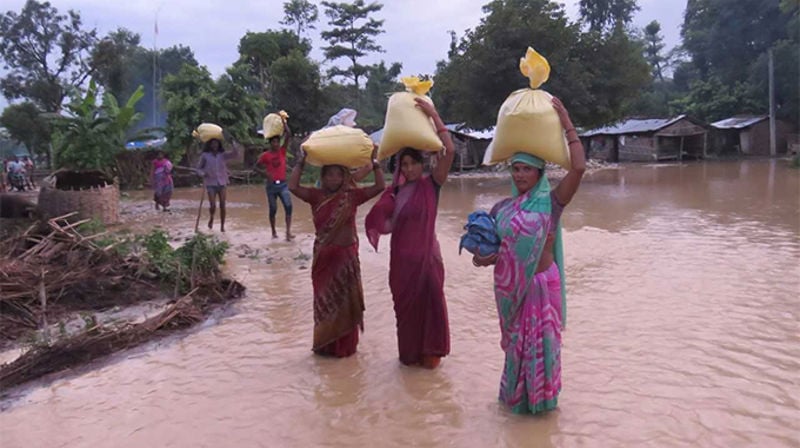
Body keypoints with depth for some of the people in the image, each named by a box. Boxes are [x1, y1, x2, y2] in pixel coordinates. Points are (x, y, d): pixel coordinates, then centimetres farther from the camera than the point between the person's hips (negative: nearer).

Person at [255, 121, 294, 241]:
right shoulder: (265, 155, -2)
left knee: (288, 206, -15)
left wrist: (283, 121, -8)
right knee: (273, 209, 7)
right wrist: (265, 172, -6)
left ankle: (288, 232, -18)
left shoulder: (282, 151, 3)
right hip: (271, 185, -1)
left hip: (283, 184, 1)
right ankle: (274, 232, 22)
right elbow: (257, 165, 9)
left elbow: (289, 135, -5)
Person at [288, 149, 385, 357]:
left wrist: (375, 163, -13)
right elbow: (293, 186, -15)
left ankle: (345, 344, 23)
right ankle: (325, 344, 26)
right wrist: (301, 161, -15)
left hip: (347, 255, -1)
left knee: (345, 300, 9)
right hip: (324, 257, 1)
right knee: (324, 301, 12)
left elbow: (379, 186, -8)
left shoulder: (352, 196, -3)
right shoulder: (316, 196, -2)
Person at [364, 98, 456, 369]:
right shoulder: (396, 191, 5)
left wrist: (434, 116, -19)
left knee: (430, 303, 5)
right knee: (406, 306, 12)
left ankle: (430, 352, 22)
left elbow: (449, 151, -19)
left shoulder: (431, 184, -6)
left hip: (426, 255, -3)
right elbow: (382, 223, 6)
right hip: (402, 258, 3)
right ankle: (409, 353, 29)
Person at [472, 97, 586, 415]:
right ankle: (517, 397, 35)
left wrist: (567, 124, -19)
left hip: (541, 284, -4)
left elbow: (579, 167, -21)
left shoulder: (550, 202, -8)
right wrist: (484, 257, -11)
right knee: (516, 342, 16)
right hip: (511, 287, 4)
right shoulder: (503, 207, 4)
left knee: (540, 341, 7)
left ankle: (540, 397, 27)